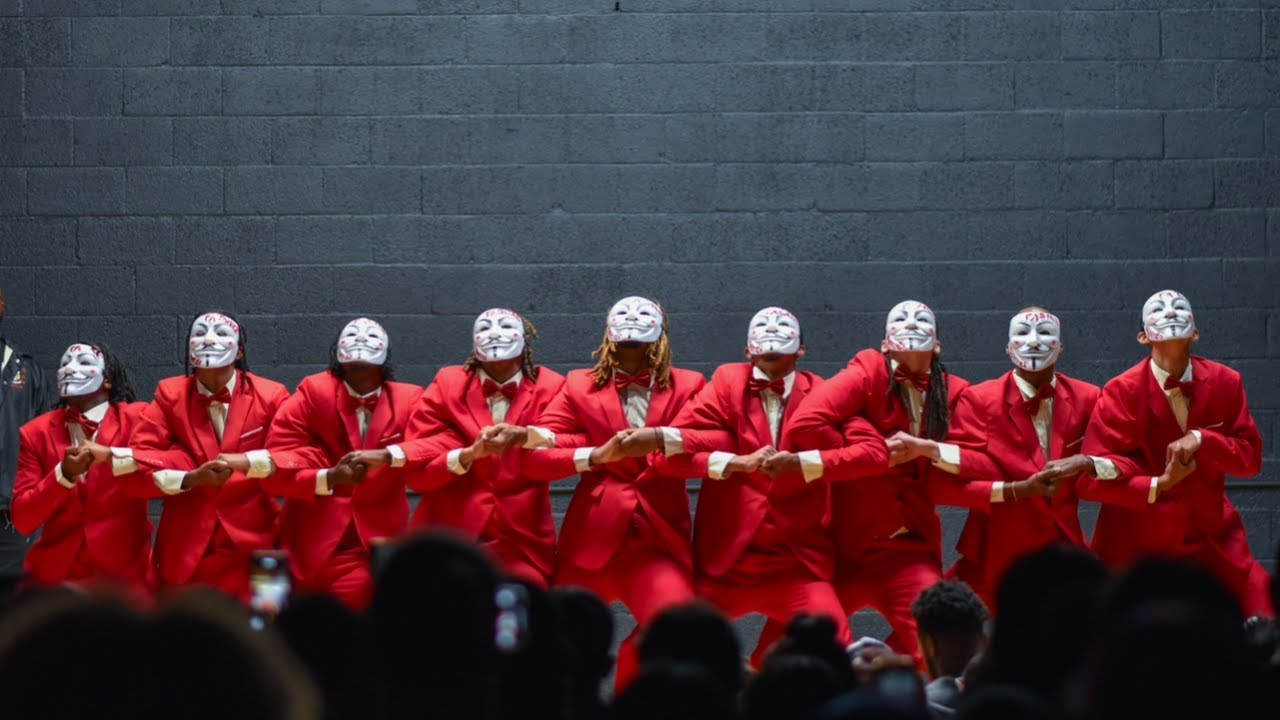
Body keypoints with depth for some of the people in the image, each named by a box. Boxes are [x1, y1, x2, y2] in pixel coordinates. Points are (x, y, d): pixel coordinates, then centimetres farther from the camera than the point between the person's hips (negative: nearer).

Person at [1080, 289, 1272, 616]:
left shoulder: (1225, 382, -1)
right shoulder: (1122, 392, -10)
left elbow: (1251, 456, 3)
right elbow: (1093, 477, -13)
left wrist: (1201, 439, -15)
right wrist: (1157, 486, -25)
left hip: (1213, 543, 3)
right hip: (1139, 547, -3)